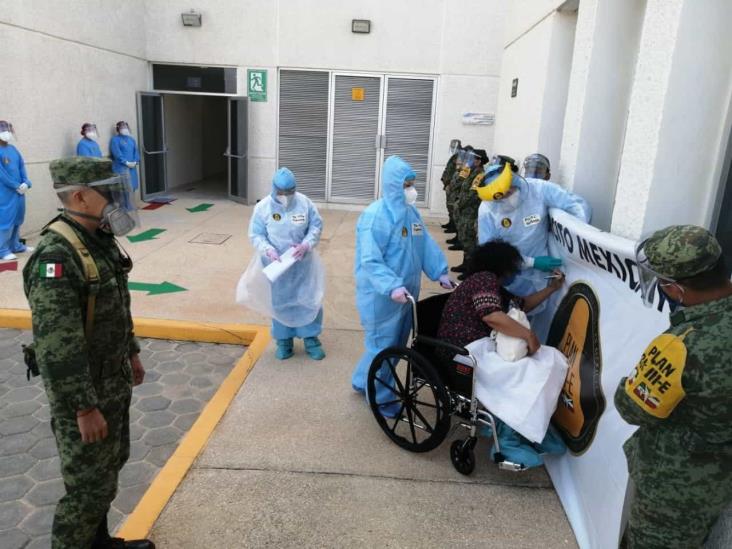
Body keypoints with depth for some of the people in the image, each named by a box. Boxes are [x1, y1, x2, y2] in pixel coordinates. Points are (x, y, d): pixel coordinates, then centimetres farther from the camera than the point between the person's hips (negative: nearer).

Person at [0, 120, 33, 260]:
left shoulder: (13, 149, 13)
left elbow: (22, 166, 11)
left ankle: (15, 245, 27)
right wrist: (16, 186, -13)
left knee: (17, 218, 14)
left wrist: (26, 183, -5)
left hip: (19, 191, 7)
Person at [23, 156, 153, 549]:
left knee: (110, 466, 23)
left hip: (114, 380, 9)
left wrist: (132, 353, 19)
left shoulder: (100, 239, 2)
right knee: (90, 484, 5)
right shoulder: (56, 256, -27)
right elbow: (57, 345, -27)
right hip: (83, 390, -9)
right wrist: (85, 408, -23)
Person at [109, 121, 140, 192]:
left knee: (131, 187, 6)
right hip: (121, 167, -6)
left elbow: (136, 151, 12)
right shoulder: (115, 139, 0)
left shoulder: (131, 139, 20)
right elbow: (116, 153, -11)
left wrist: (135, 161, -6)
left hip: (132, 167, 6)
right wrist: (126, 162, -18)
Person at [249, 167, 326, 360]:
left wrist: (306, 245, -19)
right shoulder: (263, 207, -12)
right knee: (280, 303, 12)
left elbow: (316, 226, -3)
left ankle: (311, 339, 27)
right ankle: (284, 340, 30)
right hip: (277, 265, 0)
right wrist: (268, 250, -25)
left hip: (302, 264, 1)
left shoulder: (304, 202, -11)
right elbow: (256, 236, -7)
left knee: (309, 300, 9)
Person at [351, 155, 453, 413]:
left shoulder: (412, 213, 6)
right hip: (381, 296, -9)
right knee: (383, 347, 5)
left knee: (395, 345, 20)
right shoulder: (375, 216, -20)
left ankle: (363, 381, 40)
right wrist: (391, 286, -37)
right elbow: (370, 261, -26)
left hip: (406, 294, 9)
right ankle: (380, 399, 25)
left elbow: (426, 245, 12)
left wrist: (440, 272, 3)